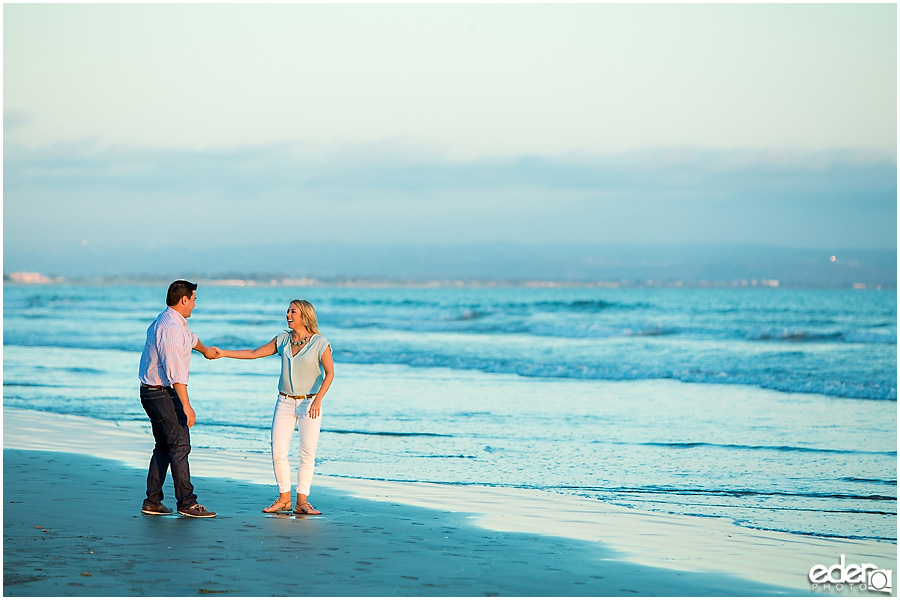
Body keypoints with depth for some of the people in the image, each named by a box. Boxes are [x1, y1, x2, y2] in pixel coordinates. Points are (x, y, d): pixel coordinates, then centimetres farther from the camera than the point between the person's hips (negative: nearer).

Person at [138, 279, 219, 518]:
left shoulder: (171, 321, 13)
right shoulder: (171, 328, -21)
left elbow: (190, 337, 38)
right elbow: (175, 372, -25)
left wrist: (204, 350, 58)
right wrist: (187, 406, -27)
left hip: (152, 391, 11)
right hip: (163, 393, -11)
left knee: (164, 447, 14)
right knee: (180, 445, -8)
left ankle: (152, 502, 15)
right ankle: (186, 502, -6)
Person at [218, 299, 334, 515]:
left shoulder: (319, 343, -7)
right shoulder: (283, 340, 7)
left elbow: (329, 373, -15)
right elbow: (254, 353, 13)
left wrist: (318, 399, -27)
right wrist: (223, 353, 8)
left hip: (309, 403, -4)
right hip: (285, 402, 4)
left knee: (307, 453, -7)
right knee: (278, 451, -3)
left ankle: (301, 502, 1)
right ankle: (284, 499, 9)